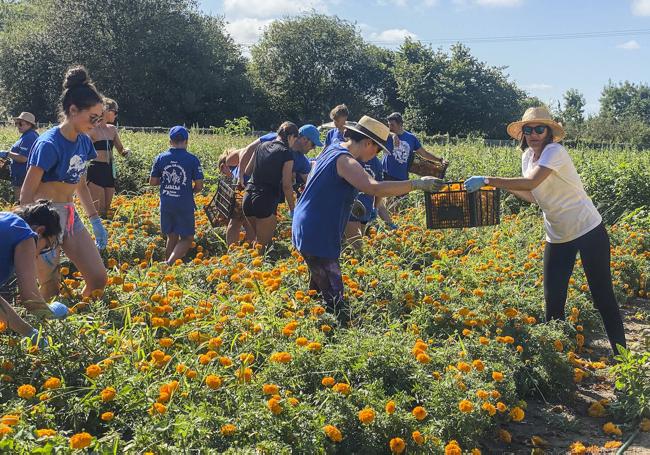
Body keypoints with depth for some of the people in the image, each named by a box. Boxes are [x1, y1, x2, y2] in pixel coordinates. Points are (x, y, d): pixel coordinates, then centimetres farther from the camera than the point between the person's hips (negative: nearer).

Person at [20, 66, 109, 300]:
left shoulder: (83, 141, 3)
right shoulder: (49, 144, -20)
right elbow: (26, 195, -18)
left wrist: (96, 221, 16)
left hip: (70, 216, 8)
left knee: (99, 279, 5)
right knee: (51, 290, -4)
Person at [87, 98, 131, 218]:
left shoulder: (112, 129, 12)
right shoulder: (93, 129, -7)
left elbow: (120, 149, 20)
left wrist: (126, 151, -3)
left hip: (109, 171, 7)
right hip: (96, 170, -7)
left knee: (106, 209, 9)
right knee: (96, 209, -9)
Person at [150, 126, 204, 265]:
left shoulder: (161, 158, 1)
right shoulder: (192, 159, -8)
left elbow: (152, 182, 4)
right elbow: (199, 185, -8)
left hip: (166, 204, 4)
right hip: (184, 205, -4)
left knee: (172, 237, 18)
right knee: (187, 238, 5)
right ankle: (170, 263, -15)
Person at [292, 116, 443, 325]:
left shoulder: (332, 150, 12)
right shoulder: (345, 160, -19)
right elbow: (374, 188, -34)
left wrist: (351, 203, 31)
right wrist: (417, 184, -30)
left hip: (306, 229, 11)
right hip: (317, 237, -11)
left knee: (319, 288, 20)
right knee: (335, 301, -12)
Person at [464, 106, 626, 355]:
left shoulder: (554, 151, -19)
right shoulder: (528, 156, 5)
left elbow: (532, 182, -34)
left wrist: (487, 180, -31)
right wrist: (504, 186, -1)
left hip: (589, 231, -7)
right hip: (557, 238, 7)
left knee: (603, 297, 0)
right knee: (553, 299, 7)